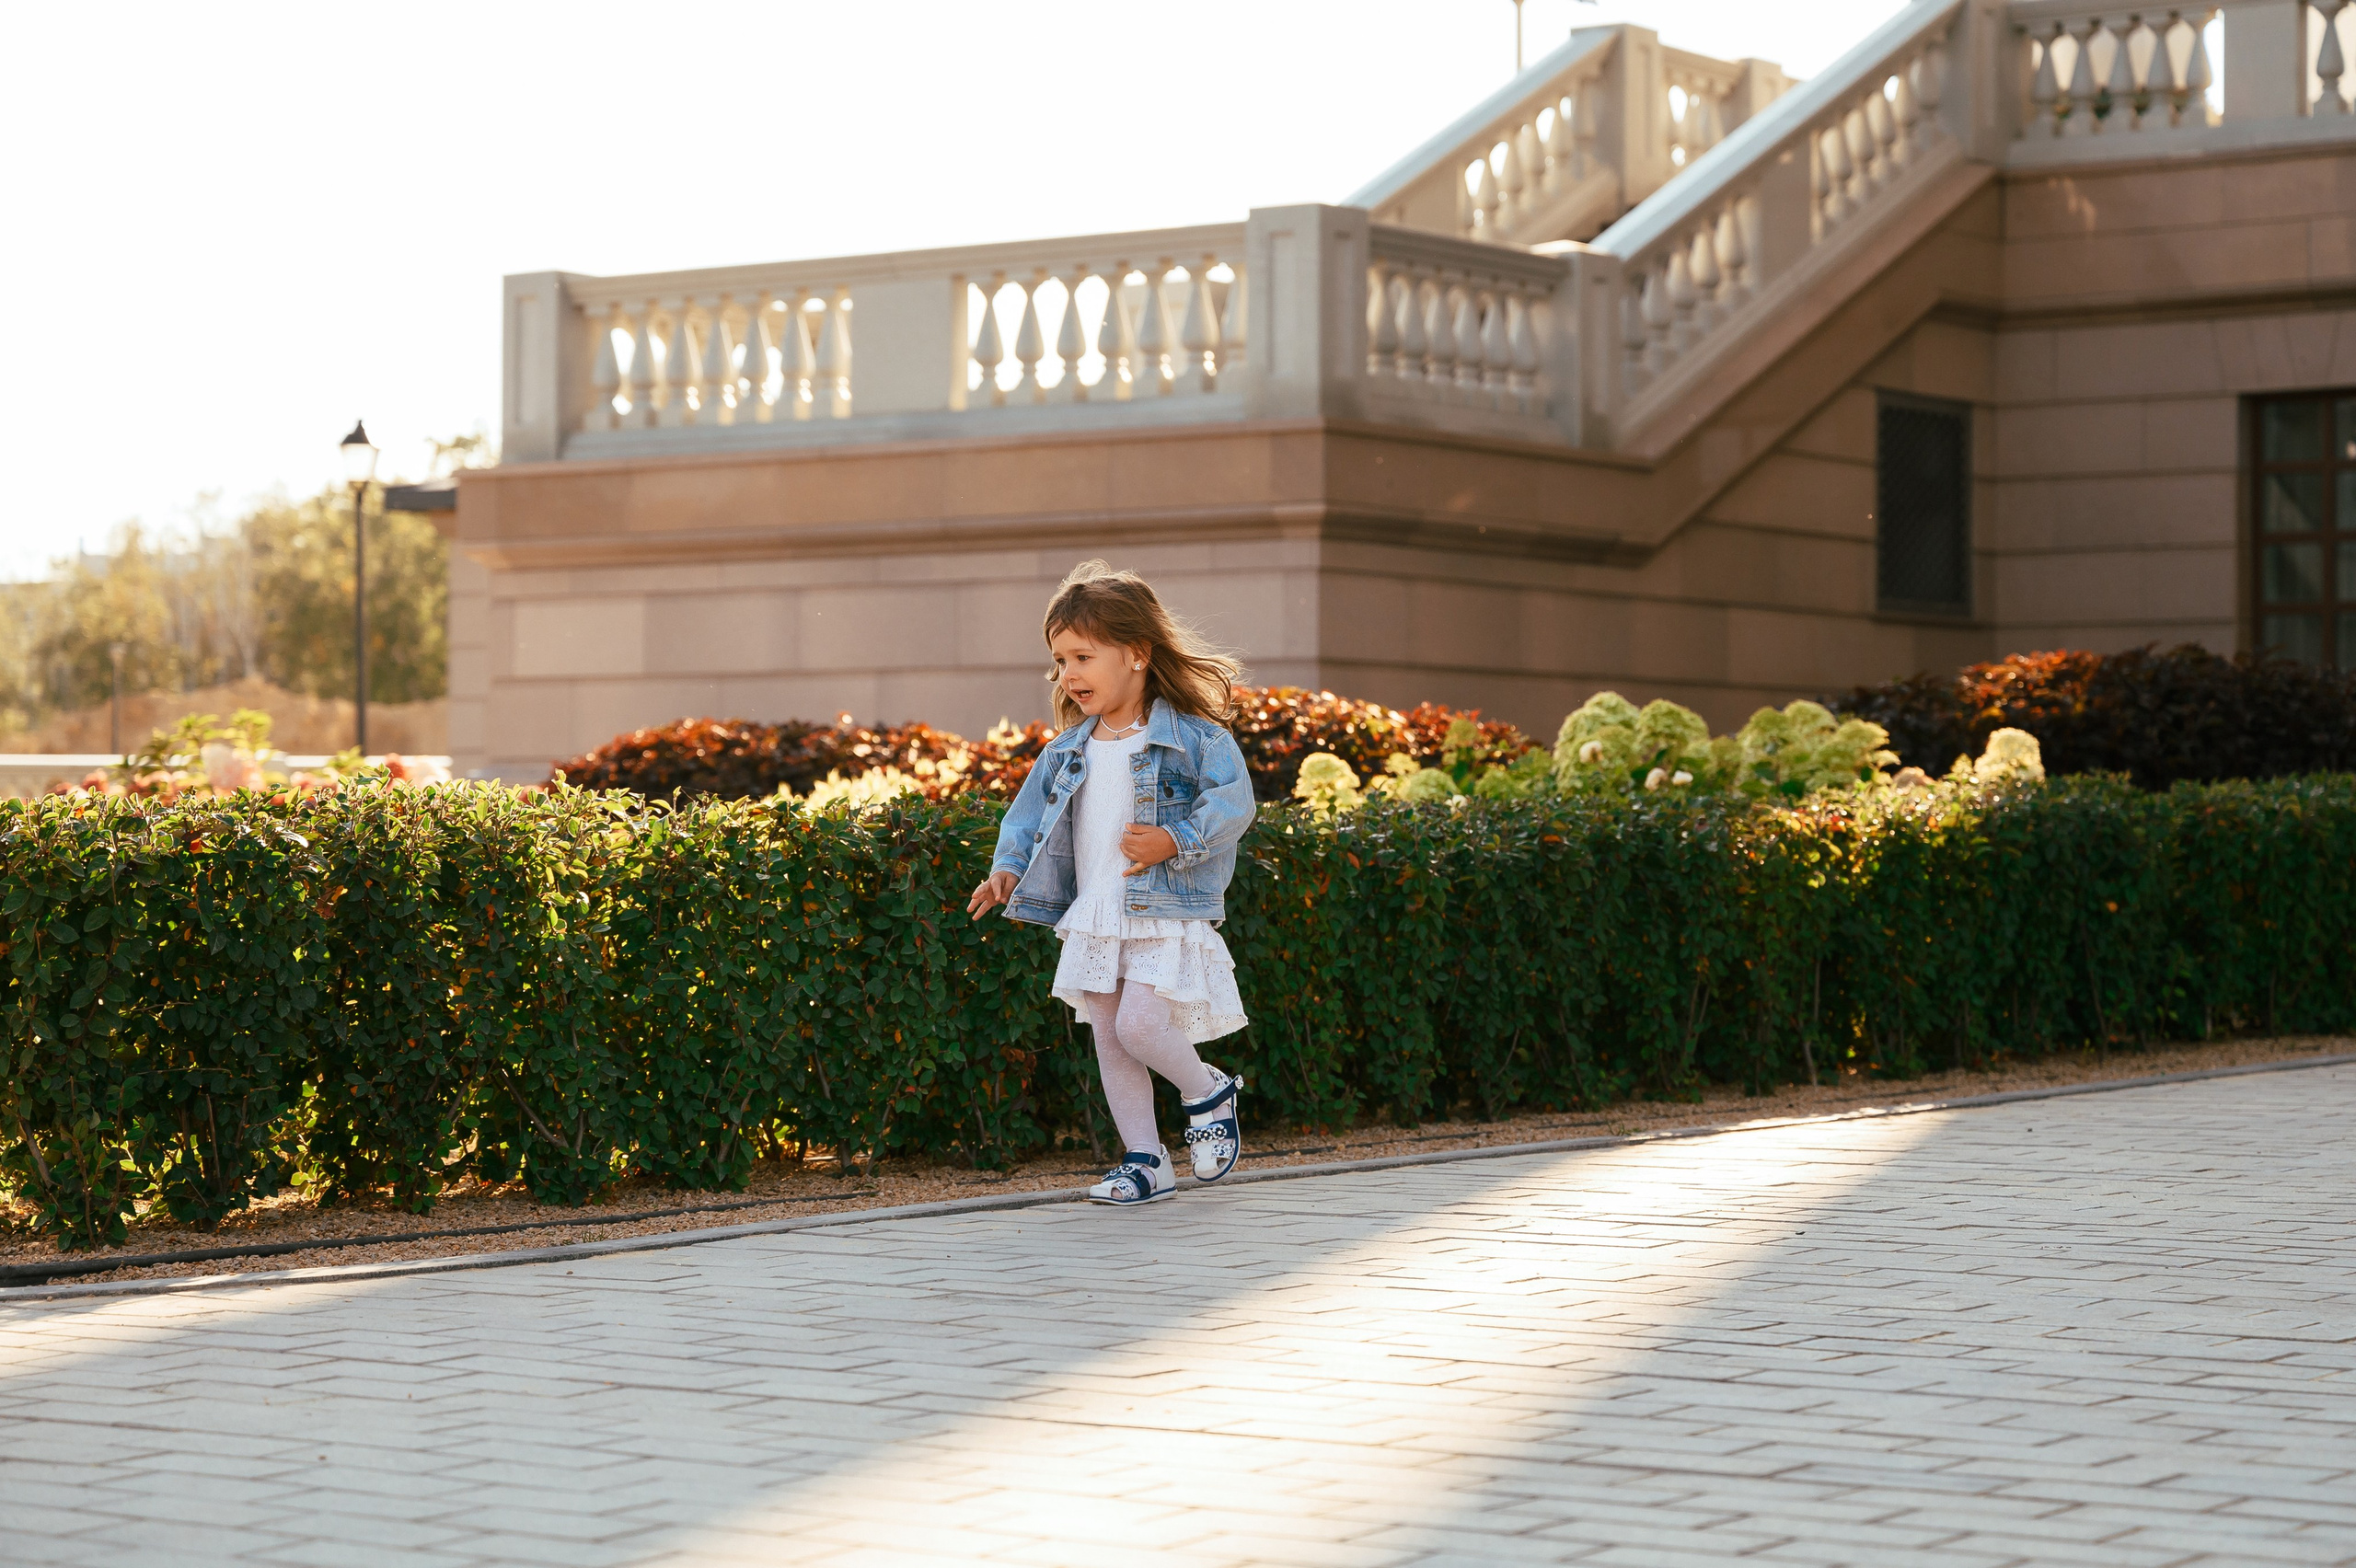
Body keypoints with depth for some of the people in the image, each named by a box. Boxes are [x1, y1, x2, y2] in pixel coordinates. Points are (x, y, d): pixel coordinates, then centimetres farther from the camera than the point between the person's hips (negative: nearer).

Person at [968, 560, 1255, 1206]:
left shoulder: (1193, 738, -8)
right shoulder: (1067, 752, 10)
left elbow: (1231, 802, -14)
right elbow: (1029, 813, 15)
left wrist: (1174, 841, -25)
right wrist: (1007, 869, 0)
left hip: (1166, 916, -6)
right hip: (1092, 921, 6)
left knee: (1139, 1024, -18)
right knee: (1108, 1039, 8)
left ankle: (1208, 1091, 12)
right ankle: (1145, 1159, 18)